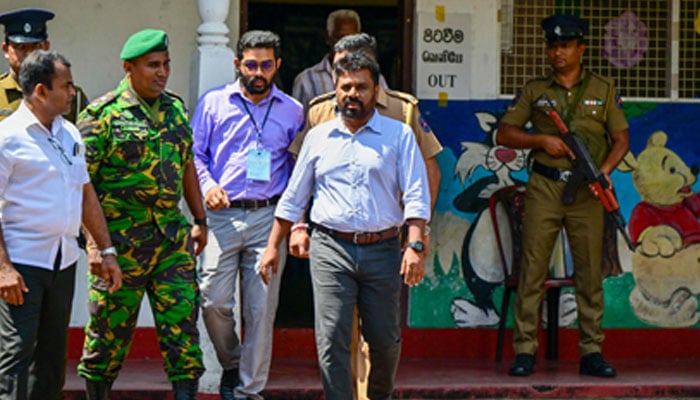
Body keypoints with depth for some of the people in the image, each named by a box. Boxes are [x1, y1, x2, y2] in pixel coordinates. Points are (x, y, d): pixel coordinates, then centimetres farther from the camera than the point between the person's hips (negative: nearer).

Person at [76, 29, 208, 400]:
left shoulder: (175, 108, 12)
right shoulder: (103, 114, -8)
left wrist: (200, 220, 19)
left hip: (173, 235, 5)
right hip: (120, 240, -5)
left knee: (182, 318, -2)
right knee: (111, 327, 4)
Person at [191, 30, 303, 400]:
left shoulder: (292, 111, 11)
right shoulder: (213, 103, 9)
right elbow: (195, 154, 11)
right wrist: (207, 185, -9)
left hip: (268, 217, 0)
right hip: (222, 215, 0)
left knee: (261, 308, -1)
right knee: (214, 301, -8)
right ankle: (231, 366, 18)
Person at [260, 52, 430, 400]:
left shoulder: (399, 135, 6)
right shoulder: (318, 137, 13)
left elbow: (416, 195, -1)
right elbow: (293, 197, 19)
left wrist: (415, 245, -14)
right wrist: (273, 245, 14)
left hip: (382, 250, -1)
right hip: (330, 249, 1)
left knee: (384, 338, 6)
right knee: (332, 339, -8)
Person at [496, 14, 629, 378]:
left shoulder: (602, 90, 10)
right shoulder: (535, 91, 10)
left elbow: (621, 139, 11)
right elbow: (504, 134, 9)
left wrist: (606, 168, -8)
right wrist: (542, 140, -6)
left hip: (586, 192, 0)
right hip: (544, 188, 0)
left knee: (590, 272, 0)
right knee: (532, 269, -4)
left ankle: (591, 352, 6)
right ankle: (524, 351, 0)